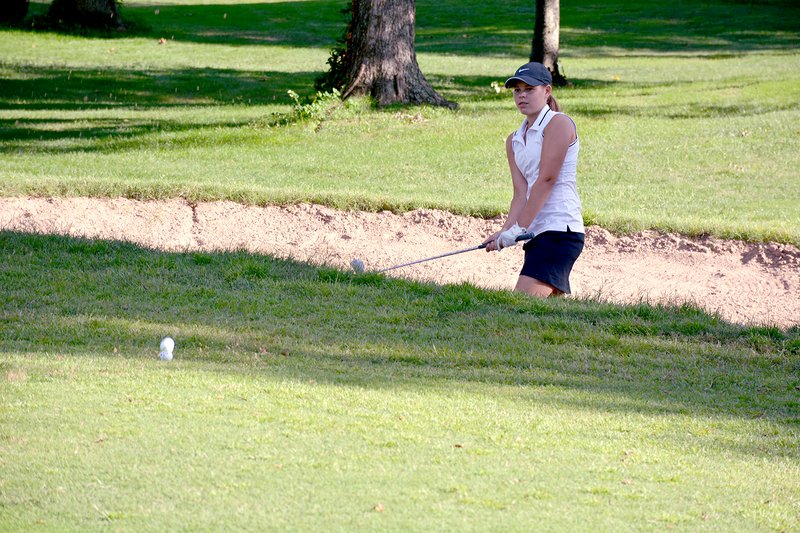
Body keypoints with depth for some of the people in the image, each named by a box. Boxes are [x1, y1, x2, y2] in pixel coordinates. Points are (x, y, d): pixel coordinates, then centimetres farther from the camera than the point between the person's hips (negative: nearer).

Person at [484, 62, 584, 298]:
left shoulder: (559, 123, -5)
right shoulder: (514, 141, 19)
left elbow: (547, 179, -12)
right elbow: (521, 192, 10)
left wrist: (519, 228, -15)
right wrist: (506, 231, -8)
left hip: (560, 228, -9)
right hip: (537, 234, 9)